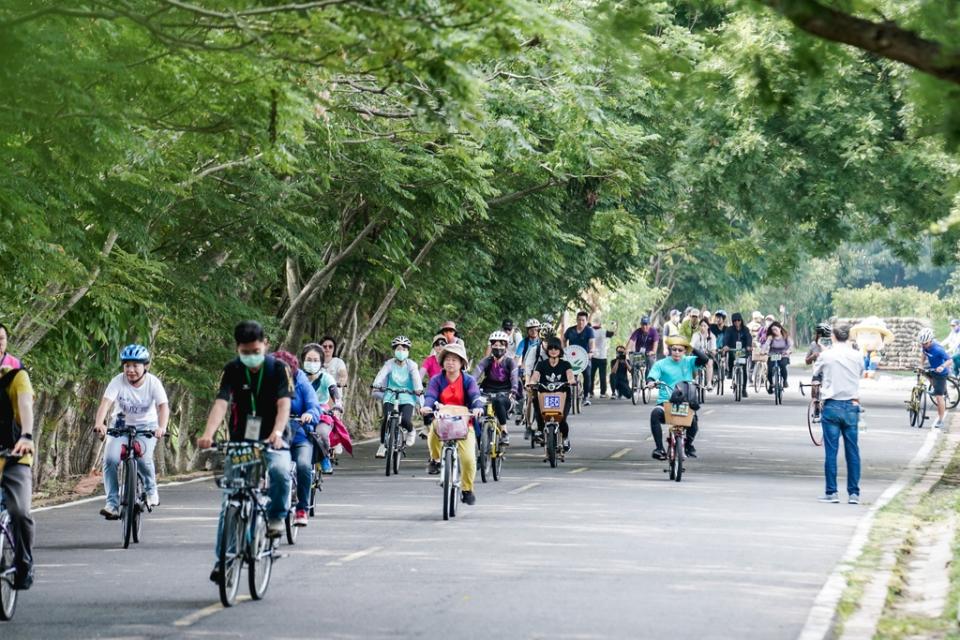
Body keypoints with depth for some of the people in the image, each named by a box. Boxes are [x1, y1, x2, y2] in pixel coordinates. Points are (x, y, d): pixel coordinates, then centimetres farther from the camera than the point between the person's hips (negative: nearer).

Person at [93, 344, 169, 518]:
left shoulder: (153, 383, -18)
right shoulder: (118, 381, -18)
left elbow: (163, 406, -30)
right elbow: (106, 402, -31)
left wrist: (161, 427, -50)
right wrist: (99, 423, -50)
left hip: (146, 427, -1)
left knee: (143, 458, -26)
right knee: (110, 459, -21)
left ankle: (151, 490, 4)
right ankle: (112, 503, -14)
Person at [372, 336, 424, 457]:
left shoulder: (411, 365, -2)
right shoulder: (389, 364, -1)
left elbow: (416, 378, -17)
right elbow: (381, 375, -16)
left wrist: (418, 390, -36)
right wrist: (376, 386, -35)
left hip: (407, 398, -1)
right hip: (390, 397, 1)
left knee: (405, 421, -25)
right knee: (386, 419, -23)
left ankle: (410, 431, 13)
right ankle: (383, 444, -2)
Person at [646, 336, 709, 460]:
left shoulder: (688, 362, 10)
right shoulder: (661, 364, 6)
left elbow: (704, 360, -4)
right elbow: (652, 375, -8)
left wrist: (693, 349, -15)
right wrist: (650, 382, -31)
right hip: (666, 402, -1)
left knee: (693, 419, -27)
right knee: (655, 413, -33)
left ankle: (688, 444, 7)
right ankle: (659, 448, -25)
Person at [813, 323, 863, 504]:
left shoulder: (826, 355, -6)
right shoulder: (856, 356, 0)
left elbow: (816, 371, 12)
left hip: (832, 406, -2)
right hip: (851, 406, 2)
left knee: (831, 451, 1)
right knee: (852, 451, 6)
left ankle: (831, 492, 0)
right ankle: (854, 493, 5)